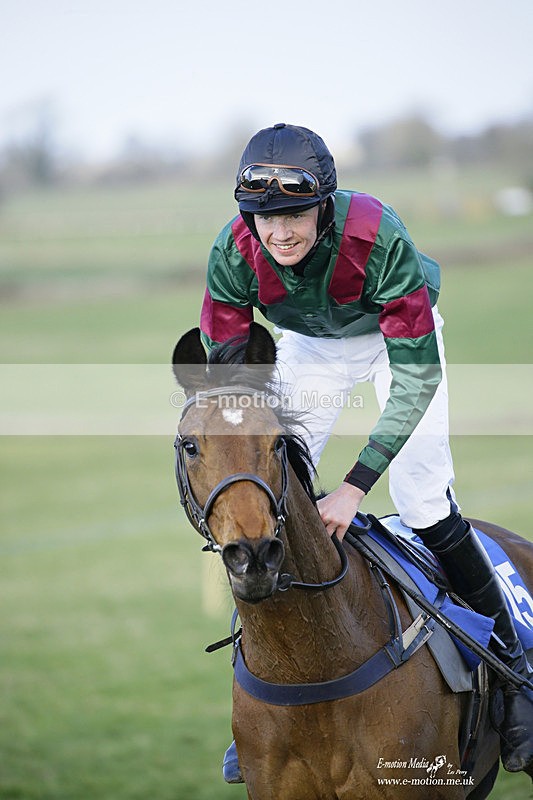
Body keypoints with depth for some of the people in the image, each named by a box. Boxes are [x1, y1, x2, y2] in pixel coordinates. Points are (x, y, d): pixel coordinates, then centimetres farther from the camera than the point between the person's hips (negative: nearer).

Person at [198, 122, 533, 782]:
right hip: (312, 343, 3)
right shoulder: (235, 252, -31)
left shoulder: (376, 237, -41)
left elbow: (417, 374, -37)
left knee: (425, 505, -14)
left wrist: (355, 485, -41)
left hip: (399, 331, -3)